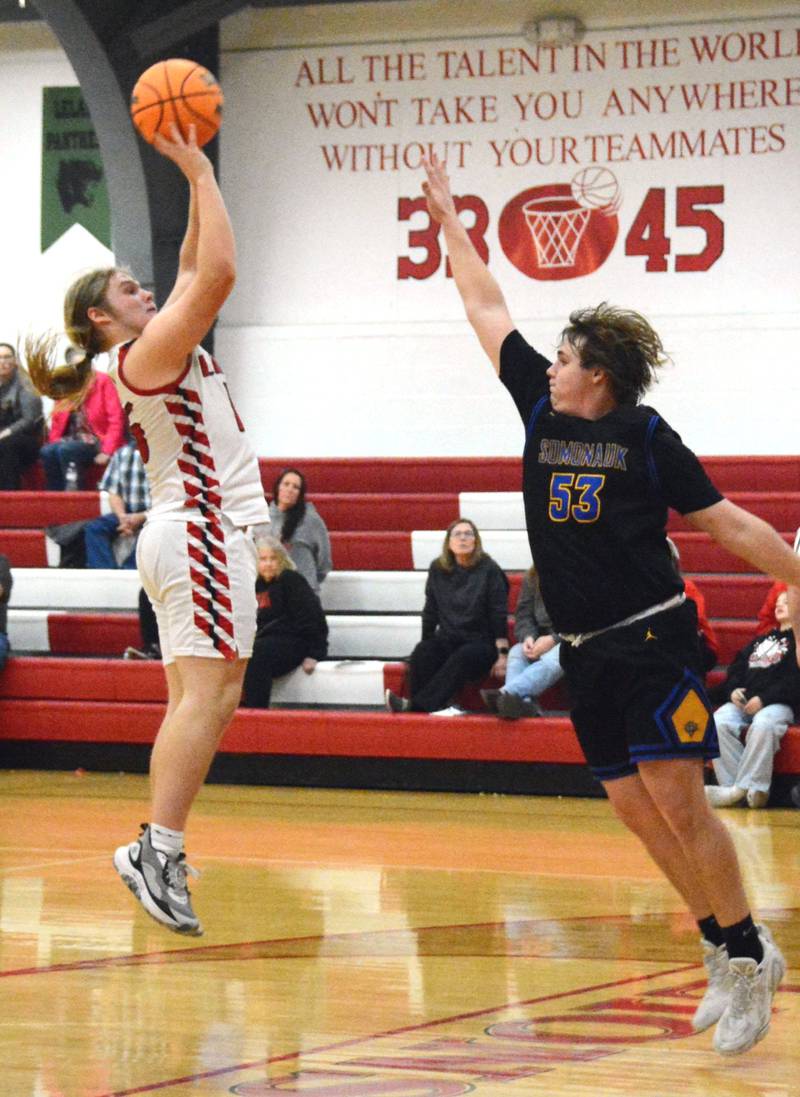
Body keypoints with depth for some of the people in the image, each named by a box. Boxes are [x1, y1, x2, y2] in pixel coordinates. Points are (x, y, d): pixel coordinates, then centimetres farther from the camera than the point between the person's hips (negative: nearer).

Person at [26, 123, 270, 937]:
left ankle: (156, 853, 2)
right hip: (203, 527, -10)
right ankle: (159, 848, -23)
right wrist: (199, 174, -11)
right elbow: (216, 273, -17)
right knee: (210, 692, -16)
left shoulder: (156, 353, 17)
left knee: (195, 701, 6)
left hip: (192, 530, 10)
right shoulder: (145, 353, -9)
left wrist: (194, 174, 17)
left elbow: (196, 269, 23)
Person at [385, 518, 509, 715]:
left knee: (462, 658, -37)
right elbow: (431, 611, 14)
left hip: (481, 642, -4)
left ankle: (416, 706, -46)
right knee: (421, 655, -29)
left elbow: (499, 616, -4)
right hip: (447, 639, 4)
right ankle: (437, 706, -42)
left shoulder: (489, 570, -1)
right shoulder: (438, 569, 10)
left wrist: (503, 654, -10)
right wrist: (426, 642, 9)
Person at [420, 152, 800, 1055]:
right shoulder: (542, 411, 10)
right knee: (636, 810, 4)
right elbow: (487, 313, 16)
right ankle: (723, 950, 13)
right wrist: (449, 224, 19)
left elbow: (723, 520, -1)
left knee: (676, 803, -12)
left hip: (651, 642, -6)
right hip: (585, 652, 6)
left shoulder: (648, 437, -3)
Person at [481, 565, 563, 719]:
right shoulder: (532, 576, 14)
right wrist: (527, 637, -12)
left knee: (551, 660, -38)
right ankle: (525, 702, -54)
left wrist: (554, 639, -21)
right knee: (516, 652, -27)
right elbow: (523, 614, 12)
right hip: (539, 641, 6)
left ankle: (506, 692, -62)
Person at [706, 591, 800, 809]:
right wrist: (733, 690, 2)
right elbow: (737, 667, 26)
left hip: (778, 704, -5)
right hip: (743, 701, 5)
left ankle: (742, 787, -38)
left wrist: (764, 699, -16)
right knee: (718, 722, -27)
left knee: (763, 725, -40)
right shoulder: (760, 641, 33)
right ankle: (732, 784, -34)